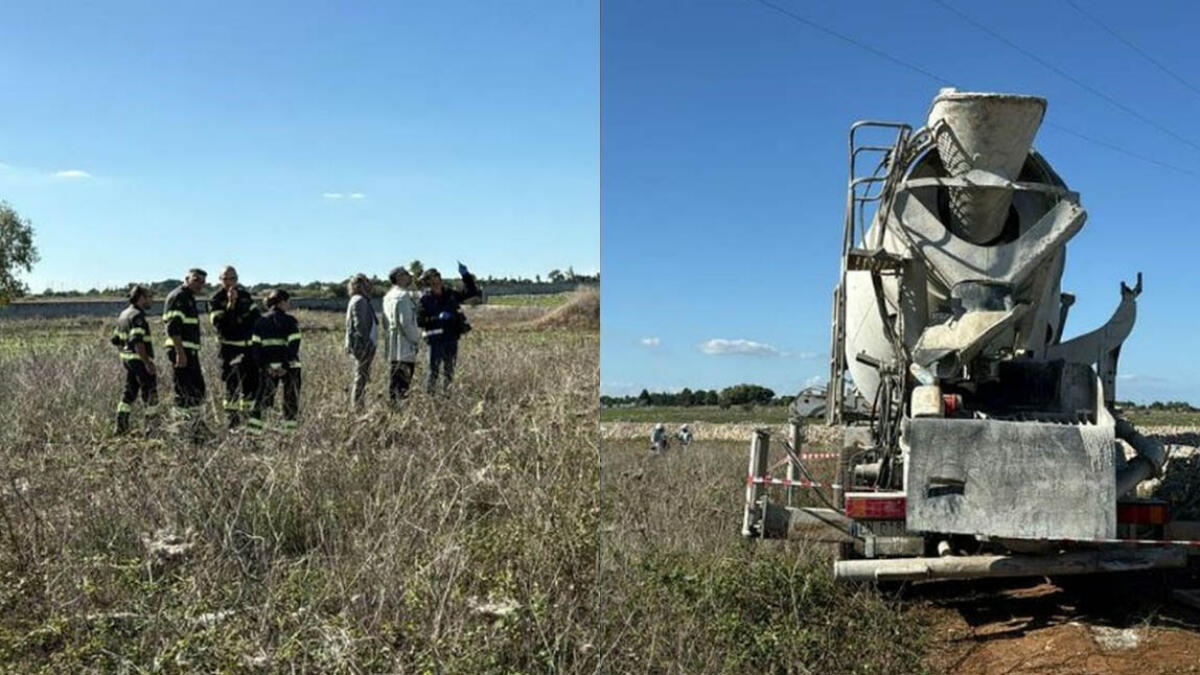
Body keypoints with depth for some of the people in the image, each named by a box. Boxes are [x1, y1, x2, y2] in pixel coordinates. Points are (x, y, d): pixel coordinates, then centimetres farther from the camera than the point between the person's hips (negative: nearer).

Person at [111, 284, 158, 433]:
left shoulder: (124, 314, 15)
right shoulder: (137, 315, -15)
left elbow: (116, 340, 19)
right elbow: (137, 341, -24)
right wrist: (148, 362, -24)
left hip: (127, 358, 10)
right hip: (139, 359, -10)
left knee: (129, 393, 13)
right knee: (150, 393, -3)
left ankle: (121, 426, 14)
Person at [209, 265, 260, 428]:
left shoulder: (245, 295, 9)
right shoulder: (216, 300, -6)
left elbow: (256, 315, 21)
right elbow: (220, 324, -20)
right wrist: (230, 304, -27)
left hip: (248, 345, 5)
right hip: (230, 346, -5)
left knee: (253, 378, 3)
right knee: (232, 382, -3)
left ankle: (247, 412, 19)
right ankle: (232, 419, 7)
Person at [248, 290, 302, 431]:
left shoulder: (260, 321, 6)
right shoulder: (290, 321, -6)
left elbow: (255, 345, 2)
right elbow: (294, 345, -14)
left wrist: (263, 364, 0)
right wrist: (287, 365, -12)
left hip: (268, 366, 3)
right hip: (289, 366, -3)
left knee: (264, 394, 10)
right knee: (291, 397, 8)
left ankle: (254, 420, -1)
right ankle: (290, 424, 8)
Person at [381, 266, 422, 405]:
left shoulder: (388, 296, 14)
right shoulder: (404, 296, -15)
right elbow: (406, 323, -19)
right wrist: (416, 340, -9)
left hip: (391, 347, 9)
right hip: (404, 346, -9)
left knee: (394, 379, 14)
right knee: (403, 383, -7)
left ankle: (393, 402, 18)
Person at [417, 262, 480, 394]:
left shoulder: (451, 294, 8)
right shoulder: (425, 299, -3)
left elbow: (471, 292, 12)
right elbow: (420, 321, -10)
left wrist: (466, 275, 0)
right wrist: (437, 318, -20)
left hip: (452, 339, 4)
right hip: (435, 340, -4)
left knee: (449, 370, 11)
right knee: (433, 369, -7)